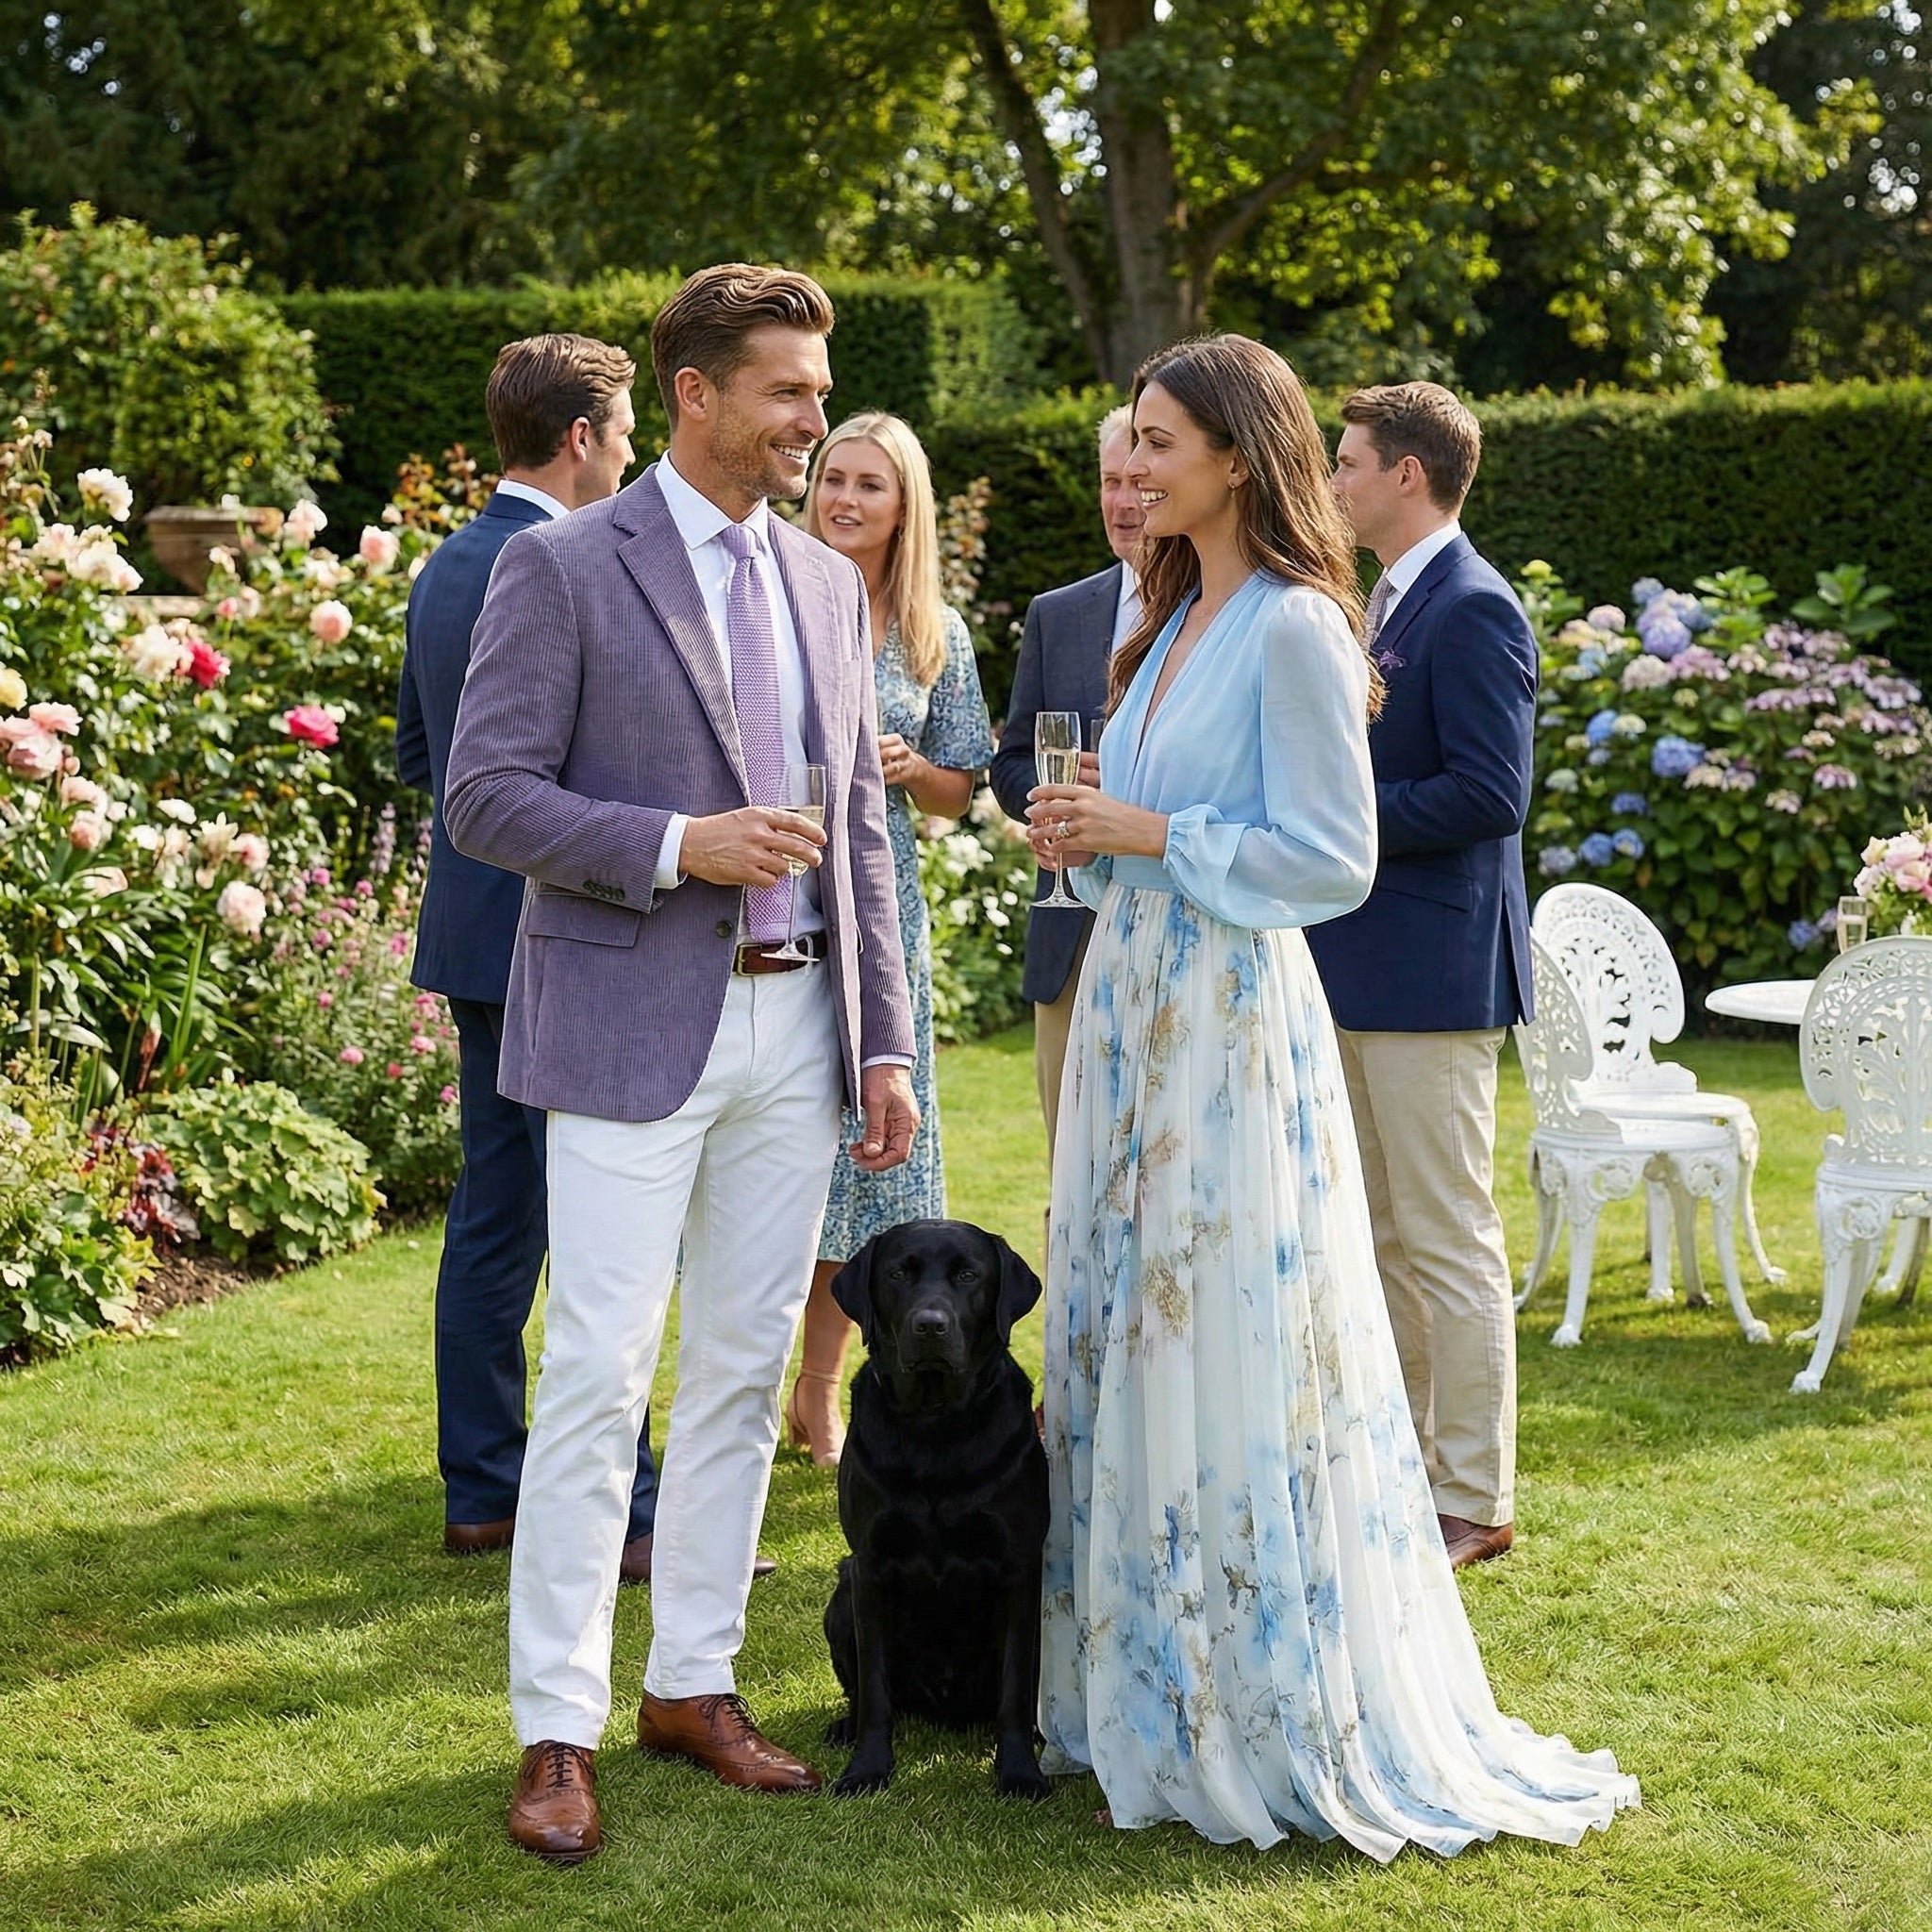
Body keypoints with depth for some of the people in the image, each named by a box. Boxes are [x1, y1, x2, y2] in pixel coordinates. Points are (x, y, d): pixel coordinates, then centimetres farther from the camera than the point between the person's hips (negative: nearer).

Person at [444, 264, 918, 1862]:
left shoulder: (827, 584, 13)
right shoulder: (563, 569, -5)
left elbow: (860, 826, 15)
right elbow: (486, 798, -9)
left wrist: (885, 1042, 10)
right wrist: (680, 846, -19)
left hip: (796, 1027, 6)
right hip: (636, 1026, -6)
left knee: (744, 1369, 10)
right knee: (599, 1377, -5)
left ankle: (693, 1683, 22)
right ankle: (557, 1731, 4)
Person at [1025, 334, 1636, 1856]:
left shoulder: (1295, 628, -12)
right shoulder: (1175, 620, 14)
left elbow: (1336, 860, -16)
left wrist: (1150, 833, -16)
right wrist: (1090, 840, 2)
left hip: (1230, 1026, -9)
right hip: (1135, 1011, 9)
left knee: (1233, 1351, -4)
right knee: (1130, 1342, 11)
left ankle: (1282, 1717, 8)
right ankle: (1152, 1683, 21)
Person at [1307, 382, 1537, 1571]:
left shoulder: (1473, 610, -14)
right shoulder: (1389, 603, 16)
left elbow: (1491, 795, -22)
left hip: (1431, 971, -10)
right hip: (1361, 970, 10)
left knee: (1449, 1239, -4)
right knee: (1381, 1235, 16)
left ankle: (1474, 1501, 3)